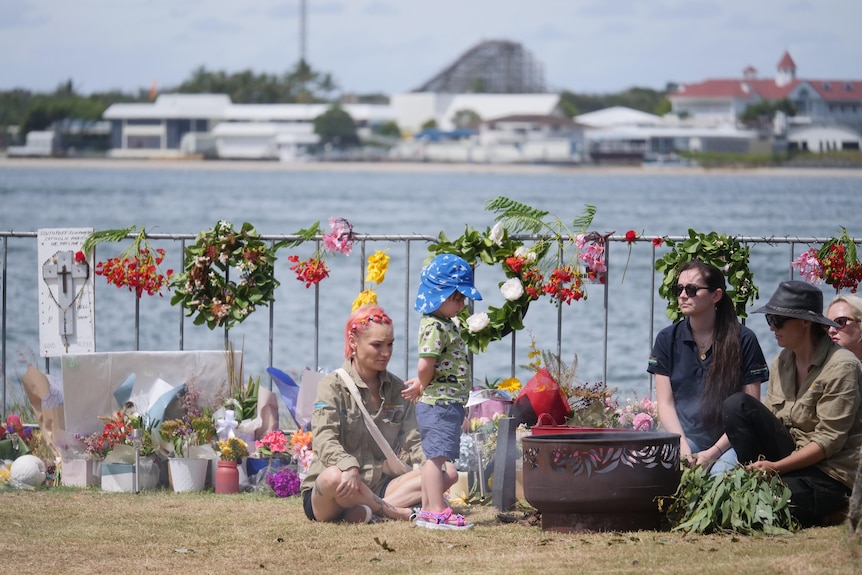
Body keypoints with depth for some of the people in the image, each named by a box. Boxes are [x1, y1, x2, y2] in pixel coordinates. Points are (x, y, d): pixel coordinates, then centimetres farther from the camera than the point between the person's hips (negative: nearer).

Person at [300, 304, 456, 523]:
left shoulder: (398, 390, 14)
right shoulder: (332, 386, -4)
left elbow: (414, 442, 6)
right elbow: (324, 440, -18)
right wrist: (349, 466, -40)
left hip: (376, 489, 6)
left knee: (449, 473, -12)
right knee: (334, 477, -42)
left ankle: (368, 510, -28)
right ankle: (396, 511, -19)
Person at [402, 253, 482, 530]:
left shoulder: (444, 324, 16)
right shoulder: (435, 327, -18)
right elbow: (425, 365, -27)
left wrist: (422, 385, 8)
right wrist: (423, 386, -9)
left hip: (446, 403, 11)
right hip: (440, 403, -11)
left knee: (434, 458, 15)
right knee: (436, 456, -9)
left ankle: (427, 510, 21)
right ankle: (438, 513, -9)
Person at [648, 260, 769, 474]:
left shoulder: (744, 340, -1)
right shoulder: (667, 339, 8)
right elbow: (665, 404, 7)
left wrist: (714, 452, -12)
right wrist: (682, 446, -11)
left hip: (729, 442, -2)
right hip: (684, 437, 2)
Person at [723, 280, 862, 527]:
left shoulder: (842, 367, -14)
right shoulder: (782, 361, 9)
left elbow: (829, 440, -18)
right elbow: (766, 419, 7)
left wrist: (775, 466, -23)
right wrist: (760, 465, -13)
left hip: (831, 475, -7)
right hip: (792, 456, 7)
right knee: (737, 404, -10)